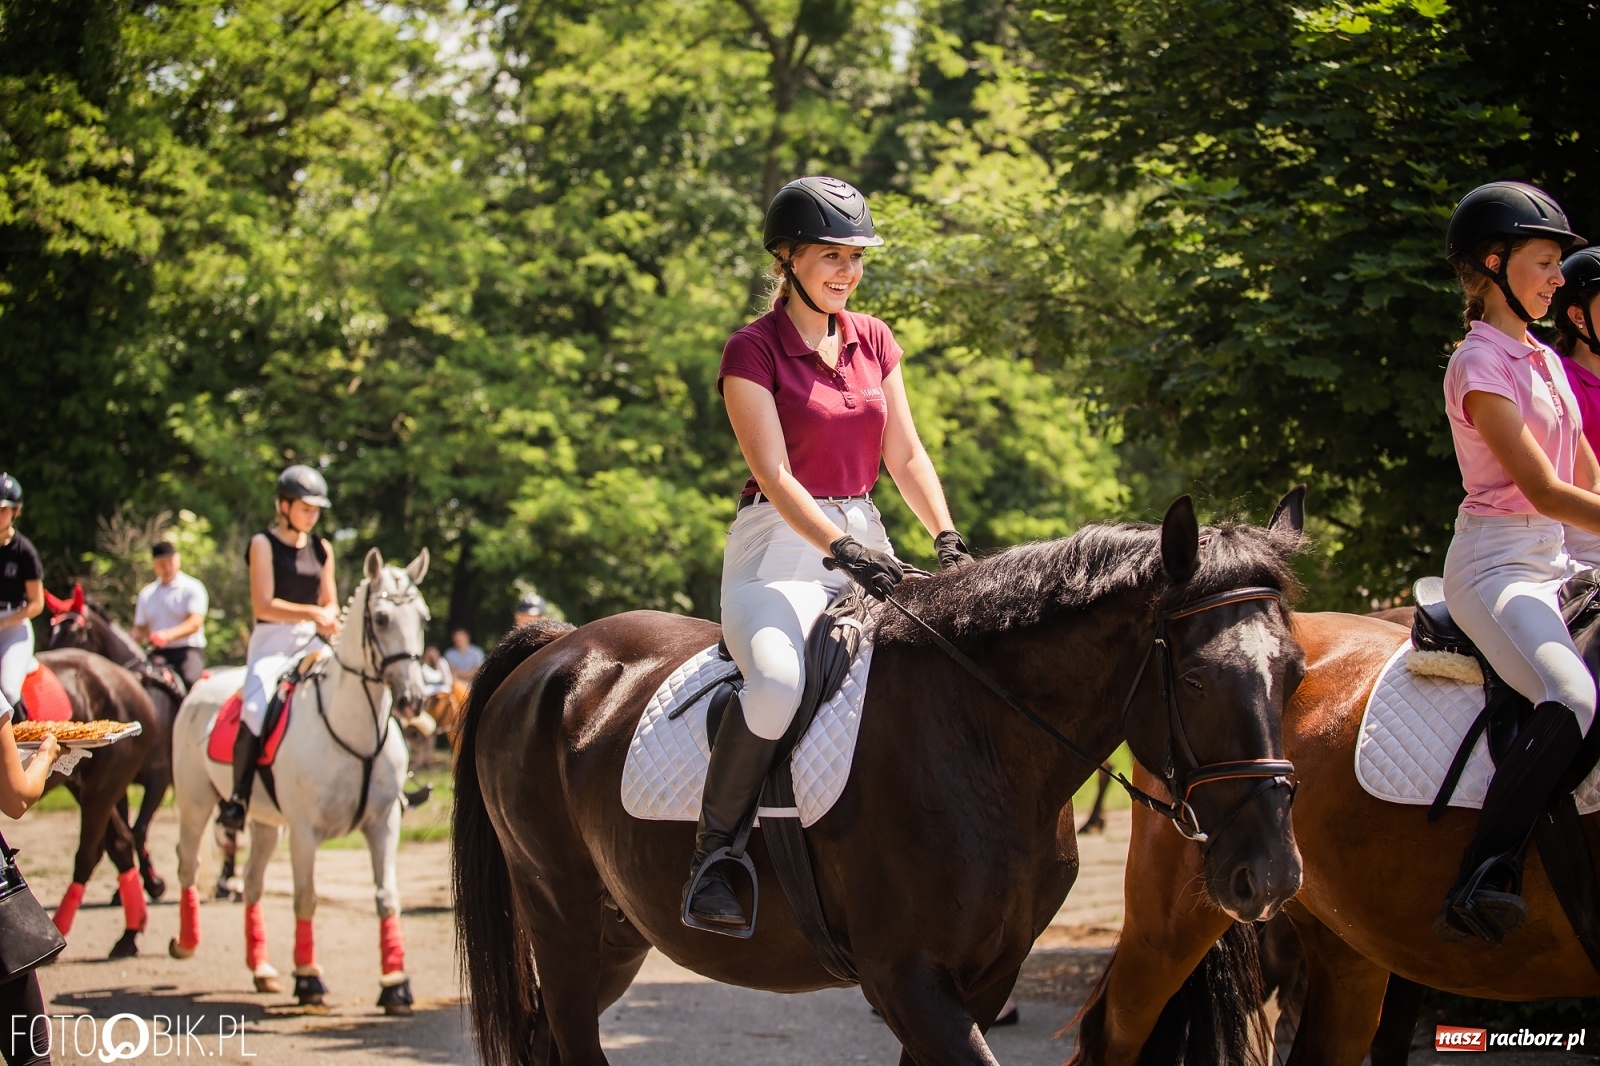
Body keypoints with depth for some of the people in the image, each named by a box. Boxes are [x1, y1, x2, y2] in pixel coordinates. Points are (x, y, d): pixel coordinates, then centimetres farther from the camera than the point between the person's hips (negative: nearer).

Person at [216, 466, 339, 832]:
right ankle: (237, 798, -20)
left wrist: (328, 618, -6)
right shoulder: (264, 544, -3)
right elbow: (263, 606, -12)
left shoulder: (321, 550, 13)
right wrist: (312, 612, -21)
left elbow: (330, 603, 17)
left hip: (310, 643, 6)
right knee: (255, 710, -29)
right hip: (272, 641, -6)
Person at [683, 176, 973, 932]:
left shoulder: (873, 341, 13)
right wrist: (842, 551, -27)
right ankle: (711, 855, -21)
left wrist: (947, 540, -2)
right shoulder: (754, 350, -5)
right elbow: (775, 476, -14)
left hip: (863, 541, 7)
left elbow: (906, 456, 13)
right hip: (780, 549, -6)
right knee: (779, 683, -35)